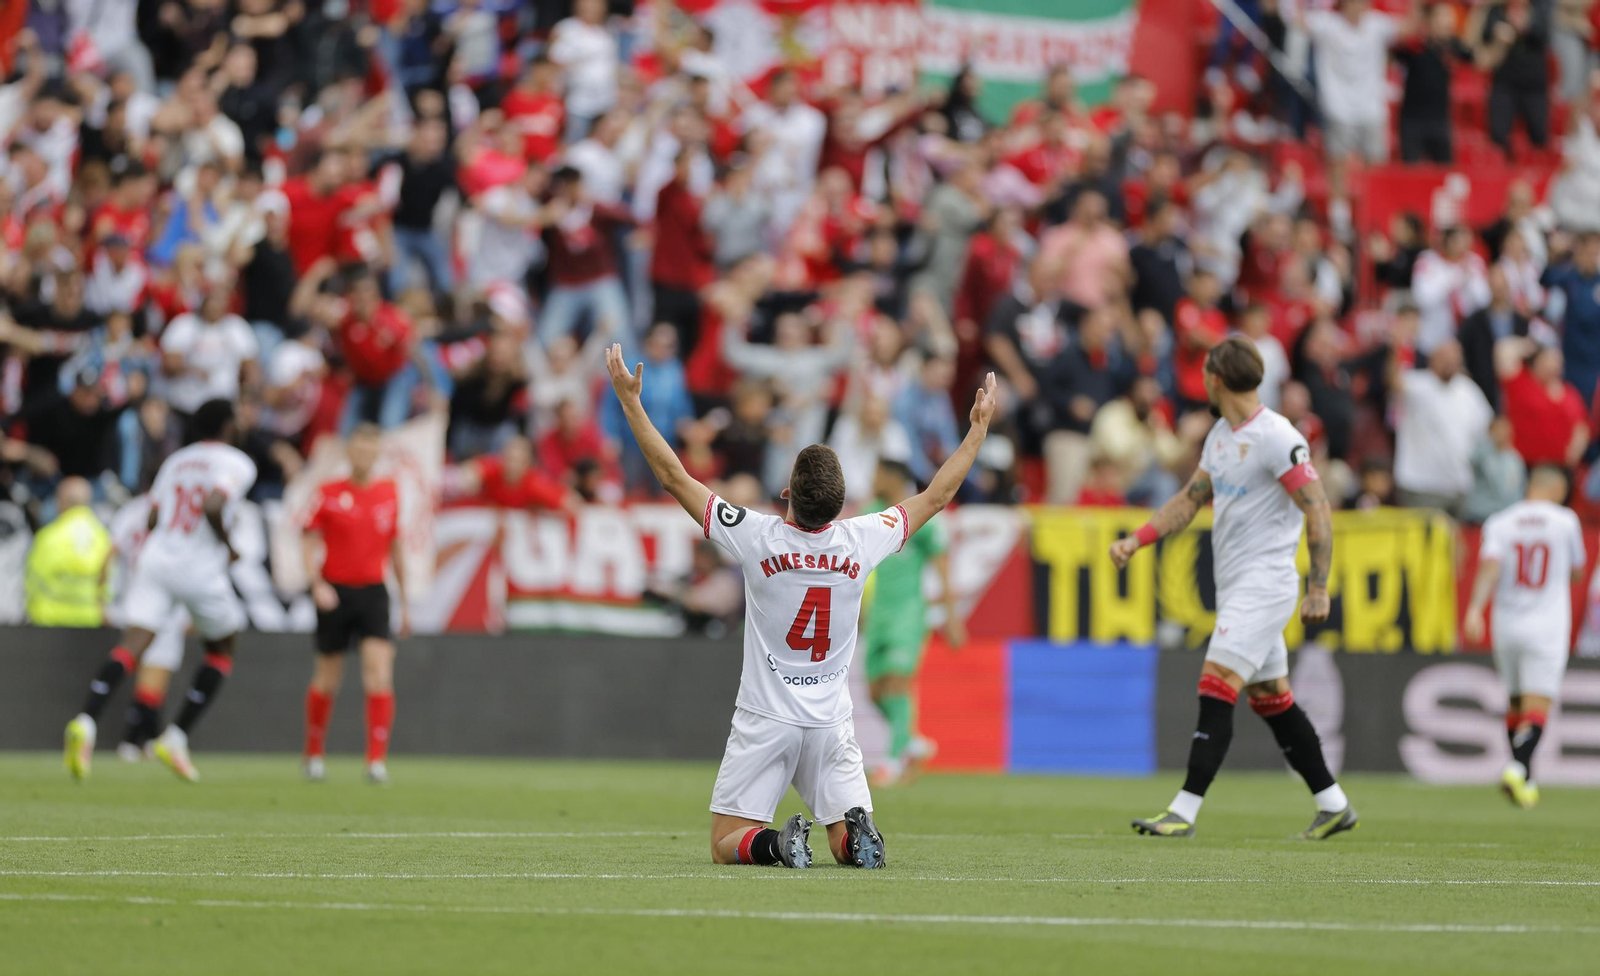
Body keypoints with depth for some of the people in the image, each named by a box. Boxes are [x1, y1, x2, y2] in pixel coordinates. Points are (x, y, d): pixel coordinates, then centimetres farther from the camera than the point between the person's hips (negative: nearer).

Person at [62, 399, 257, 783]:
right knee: (221, 653, 19)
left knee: (130, 648, -8)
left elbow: (153, 519, 13)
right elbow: (213, 506, -18)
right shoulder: (237, 464, -2)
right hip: (201, 569, -4)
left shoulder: (176, 461, 17)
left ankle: (85, 722, -31)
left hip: (156, 560, 4)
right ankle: (176, 737, 11)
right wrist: (228, 544, -3)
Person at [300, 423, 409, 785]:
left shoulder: (389, 492, 5)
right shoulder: (329, 494, -3)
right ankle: (314, 753, 27)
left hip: (373, 592, 1)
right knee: (327, 680, 7)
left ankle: (377, 759, -14)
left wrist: (405, 600, 17)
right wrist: (317, 584, -15)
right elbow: (308, 541, 0)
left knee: (379, 672, -15)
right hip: (335, 591, -1)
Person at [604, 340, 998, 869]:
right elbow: (937, 495, 7)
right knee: (851, 845, 8)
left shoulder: (759, 538, -15)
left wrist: (631, 402, -2)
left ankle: (777, 843, -27)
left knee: (726, 845, 5)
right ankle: (857, 829, -26)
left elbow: (674, 478, -8)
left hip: (764, 722, -2)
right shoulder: (861, 542, -8)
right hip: (832, 724, 2)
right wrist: (978, 428, 19)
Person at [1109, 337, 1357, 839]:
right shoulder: (1221, 434, 12)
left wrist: (1318, 587, -20)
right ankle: (1333, 805, 20)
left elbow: (1318, 510, -16)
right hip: (1235, 586, 9)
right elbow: (1191, 498, 20)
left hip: (1264, 585, -9)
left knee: (1216, 690, -15)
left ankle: (1184, 811, -17)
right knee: (1271, 699, 13)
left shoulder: (1277, 438, -16)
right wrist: (1136, 540, 9)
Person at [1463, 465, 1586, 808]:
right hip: (1547, 626, -3)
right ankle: (1519, 767, -29)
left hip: (1506, 625, 3)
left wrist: (1475, 608, -22)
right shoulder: (1565, 521, 0)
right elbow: (1576, 571, 12)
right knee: (1538, 705, -7)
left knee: (1516, 702, 16)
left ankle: (1524, 780, 17)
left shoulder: (1500, 522, 3)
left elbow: (1489, 565, -13)